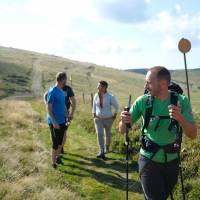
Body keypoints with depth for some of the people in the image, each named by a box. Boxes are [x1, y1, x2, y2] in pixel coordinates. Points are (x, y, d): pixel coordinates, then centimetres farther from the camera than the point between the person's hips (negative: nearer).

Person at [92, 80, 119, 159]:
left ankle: (106, 148, 39)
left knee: (108, 134, 15)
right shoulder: (96, 96, -5)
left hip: (108, 119, -1)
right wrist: (94, 115, 7)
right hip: (98, 119, 2)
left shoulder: (110, 97, -14)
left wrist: (114, 116, 2)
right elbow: (94, 106, 11)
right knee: (99, 134, -13)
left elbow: (116, 107, 0)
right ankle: (101, 151, -12)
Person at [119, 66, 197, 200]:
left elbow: (193, 135, -15)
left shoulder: (181, 101, -13)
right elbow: (123, 130, -9)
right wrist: (124, 122, -33)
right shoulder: (143, 101, -14)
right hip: (149, 160, -2)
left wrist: (180, 118, -34)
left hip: (171, 161, 2)